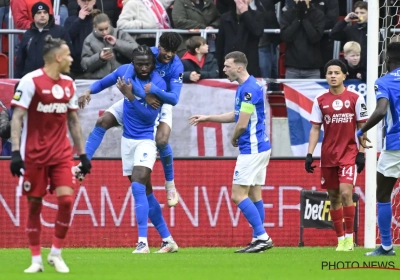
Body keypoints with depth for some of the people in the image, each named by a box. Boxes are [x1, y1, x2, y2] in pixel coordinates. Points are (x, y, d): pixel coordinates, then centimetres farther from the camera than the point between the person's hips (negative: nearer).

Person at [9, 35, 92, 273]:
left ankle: (56, 254, 5)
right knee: (34, 204, 1)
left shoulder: (68, 84, 8)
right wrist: (15, 152, -19)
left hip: (62, 154, 4)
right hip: (34, 154, -4)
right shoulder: (31, 81, -10)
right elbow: (17, 118, -11)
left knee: (67, 199, -10)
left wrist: (82, 154, 14)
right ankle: (36, 259, 11)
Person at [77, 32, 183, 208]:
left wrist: (154, 90, -50)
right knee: (103, 122, -8)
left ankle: (170, 185, -6)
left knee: (161, 141, -26)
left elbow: (174, 98, -34)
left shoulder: (176, 66, -25)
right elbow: (126, 78, -29)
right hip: (137, 99, 3)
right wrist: (145, 95, -42)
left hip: (161, 103, -3)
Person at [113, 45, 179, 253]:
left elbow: (150, 116, -23)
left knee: (138, 186, -22)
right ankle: (167, 240, 20)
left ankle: (143, 242, -25)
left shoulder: (158, 84, -16)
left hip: (145, 140, -6)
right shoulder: (125, 72, -1)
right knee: (145, 193, 10)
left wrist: (130, 96, -29)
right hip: (128, 138, 6)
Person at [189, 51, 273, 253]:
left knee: (238, 195, -10)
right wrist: (206, 118, 26)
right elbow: (237, 115, 26)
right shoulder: (245, 87, 13)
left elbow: (242, 123, -20)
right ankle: (259, 240, 11)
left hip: (251, 149, -10)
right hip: (258, 147, 10)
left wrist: (234, 139, 1)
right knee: (254, 195, 10)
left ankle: (262, 237, -12)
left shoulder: (249, 89, -19)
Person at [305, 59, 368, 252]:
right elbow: (315, 129, 7)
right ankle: (340, 239, 13)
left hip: (349, 153, -3)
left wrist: (361, 153, -7)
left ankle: (349, 237, -9)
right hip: (328, 155, 3)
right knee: (333, 197, 6)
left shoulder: (355, 98, -2)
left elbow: (362, 127, 0)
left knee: (345, 192, -17)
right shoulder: (320, 101, 5)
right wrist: (309, 154, -2)